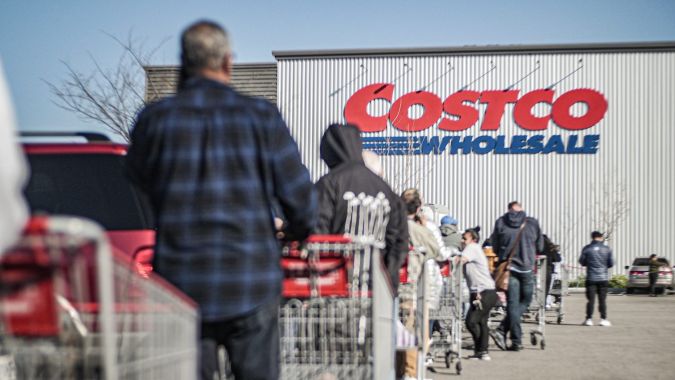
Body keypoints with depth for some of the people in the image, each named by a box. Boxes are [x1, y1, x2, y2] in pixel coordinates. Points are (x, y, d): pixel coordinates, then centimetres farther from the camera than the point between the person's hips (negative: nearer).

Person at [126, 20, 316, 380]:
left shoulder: (156, 119, -3)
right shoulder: (261, 117, -5)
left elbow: (138, 175, 16)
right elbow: (298, 194, -2)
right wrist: (298, 229, 21)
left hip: (181, 281, 1)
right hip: (251, 282, -1)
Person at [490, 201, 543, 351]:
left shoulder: (500, 222, 3)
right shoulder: (532, 223, 2)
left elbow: (495, 247, 10)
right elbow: (540, 247, 11)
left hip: (508, 267, 1)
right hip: (526, 268, -1)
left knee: (513, 304, 6)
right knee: (525, 301, 11)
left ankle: (516, 341, 0)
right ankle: (502, 331, -3)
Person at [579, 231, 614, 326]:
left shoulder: (586, 249, -5)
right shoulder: (607, 249, -2)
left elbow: (582, 262, 2)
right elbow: (611, 263, 2)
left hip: (591, 278, -1)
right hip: (603, 278, 1)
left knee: (590, 299, 2)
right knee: (602, 299, 5)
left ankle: (589, 319, 1)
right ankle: (603, 319, 4)